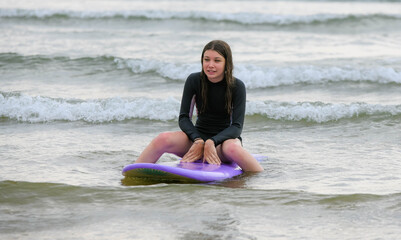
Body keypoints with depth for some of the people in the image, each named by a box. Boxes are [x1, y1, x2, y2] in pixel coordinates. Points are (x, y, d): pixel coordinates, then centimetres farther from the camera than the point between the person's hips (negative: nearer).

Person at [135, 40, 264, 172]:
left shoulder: (237, 86, -10)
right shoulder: (194, 81, -5)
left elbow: (237, 126, -14)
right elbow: (183, 118, -7)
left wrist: (211, 143, -30)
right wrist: (198, 141, -26)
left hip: (224, 137, -2)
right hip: (198, 135, 2)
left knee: (232, 149, -40)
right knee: (163, 139, -27)